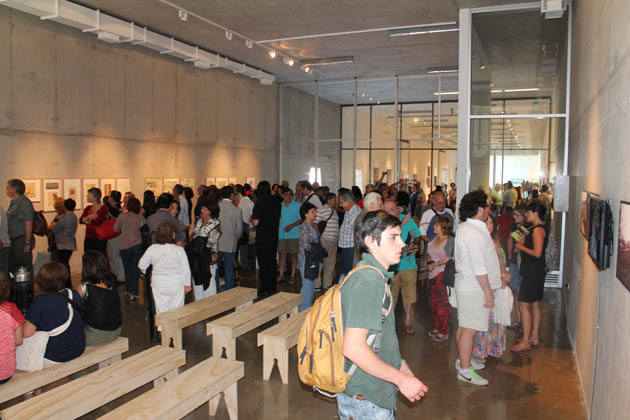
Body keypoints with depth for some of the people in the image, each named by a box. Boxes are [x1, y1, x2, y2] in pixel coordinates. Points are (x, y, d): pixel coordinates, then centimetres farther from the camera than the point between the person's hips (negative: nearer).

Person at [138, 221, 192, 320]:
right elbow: (186, 269, -5)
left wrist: (145, 272, 27)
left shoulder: (152, 249, -5)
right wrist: (187, 284, 7)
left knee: (161, 312, 10)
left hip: (158, 285, 2)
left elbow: (141, 265, 4)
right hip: (177, 284, -2)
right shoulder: (179, 249, -10)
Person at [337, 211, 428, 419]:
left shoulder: (369, 275, 9)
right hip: (366, 400, -9)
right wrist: (402, 379, -19)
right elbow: (353, 348, -28)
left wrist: (401, 366, 11)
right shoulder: (370, 280, -22)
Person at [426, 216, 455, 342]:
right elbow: (428, 254, 19)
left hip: (443, 274, -8)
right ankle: (437, 328, 24)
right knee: (434, 302, 12)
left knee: (442, 303, -2)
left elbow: (450, 258, -17)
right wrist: (429, 262, 0)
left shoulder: (450, 240, -10)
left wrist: (436, 264, -14)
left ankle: (444, 332, 7)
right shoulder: (434, 239, 13)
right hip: (433, 275, 8)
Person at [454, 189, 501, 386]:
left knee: (464, 326, 19)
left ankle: (463, 360, 32)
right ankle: (465, 370, 5)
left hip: (466, 286, 11)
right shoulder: (474, 233, -22)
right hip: (474, 288, -11)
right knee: (470, 329, -3)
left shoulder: (465, 228, 11)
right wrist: (488, 291, -17)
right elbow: (479, 268, -23)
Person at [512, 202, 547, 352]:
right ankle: (534, 337, 25)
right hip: (536, 273, 10)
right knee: (535, 305, 15)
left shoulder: (538, 230, -17)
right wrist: (523, 244, 9)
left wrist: (522, 247, -11)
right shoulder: (538, 229, 14)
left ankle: (525, 342, -3)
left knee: (523, 305, -7)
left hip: (533, 273, -10)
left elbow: (537, 253, -22)